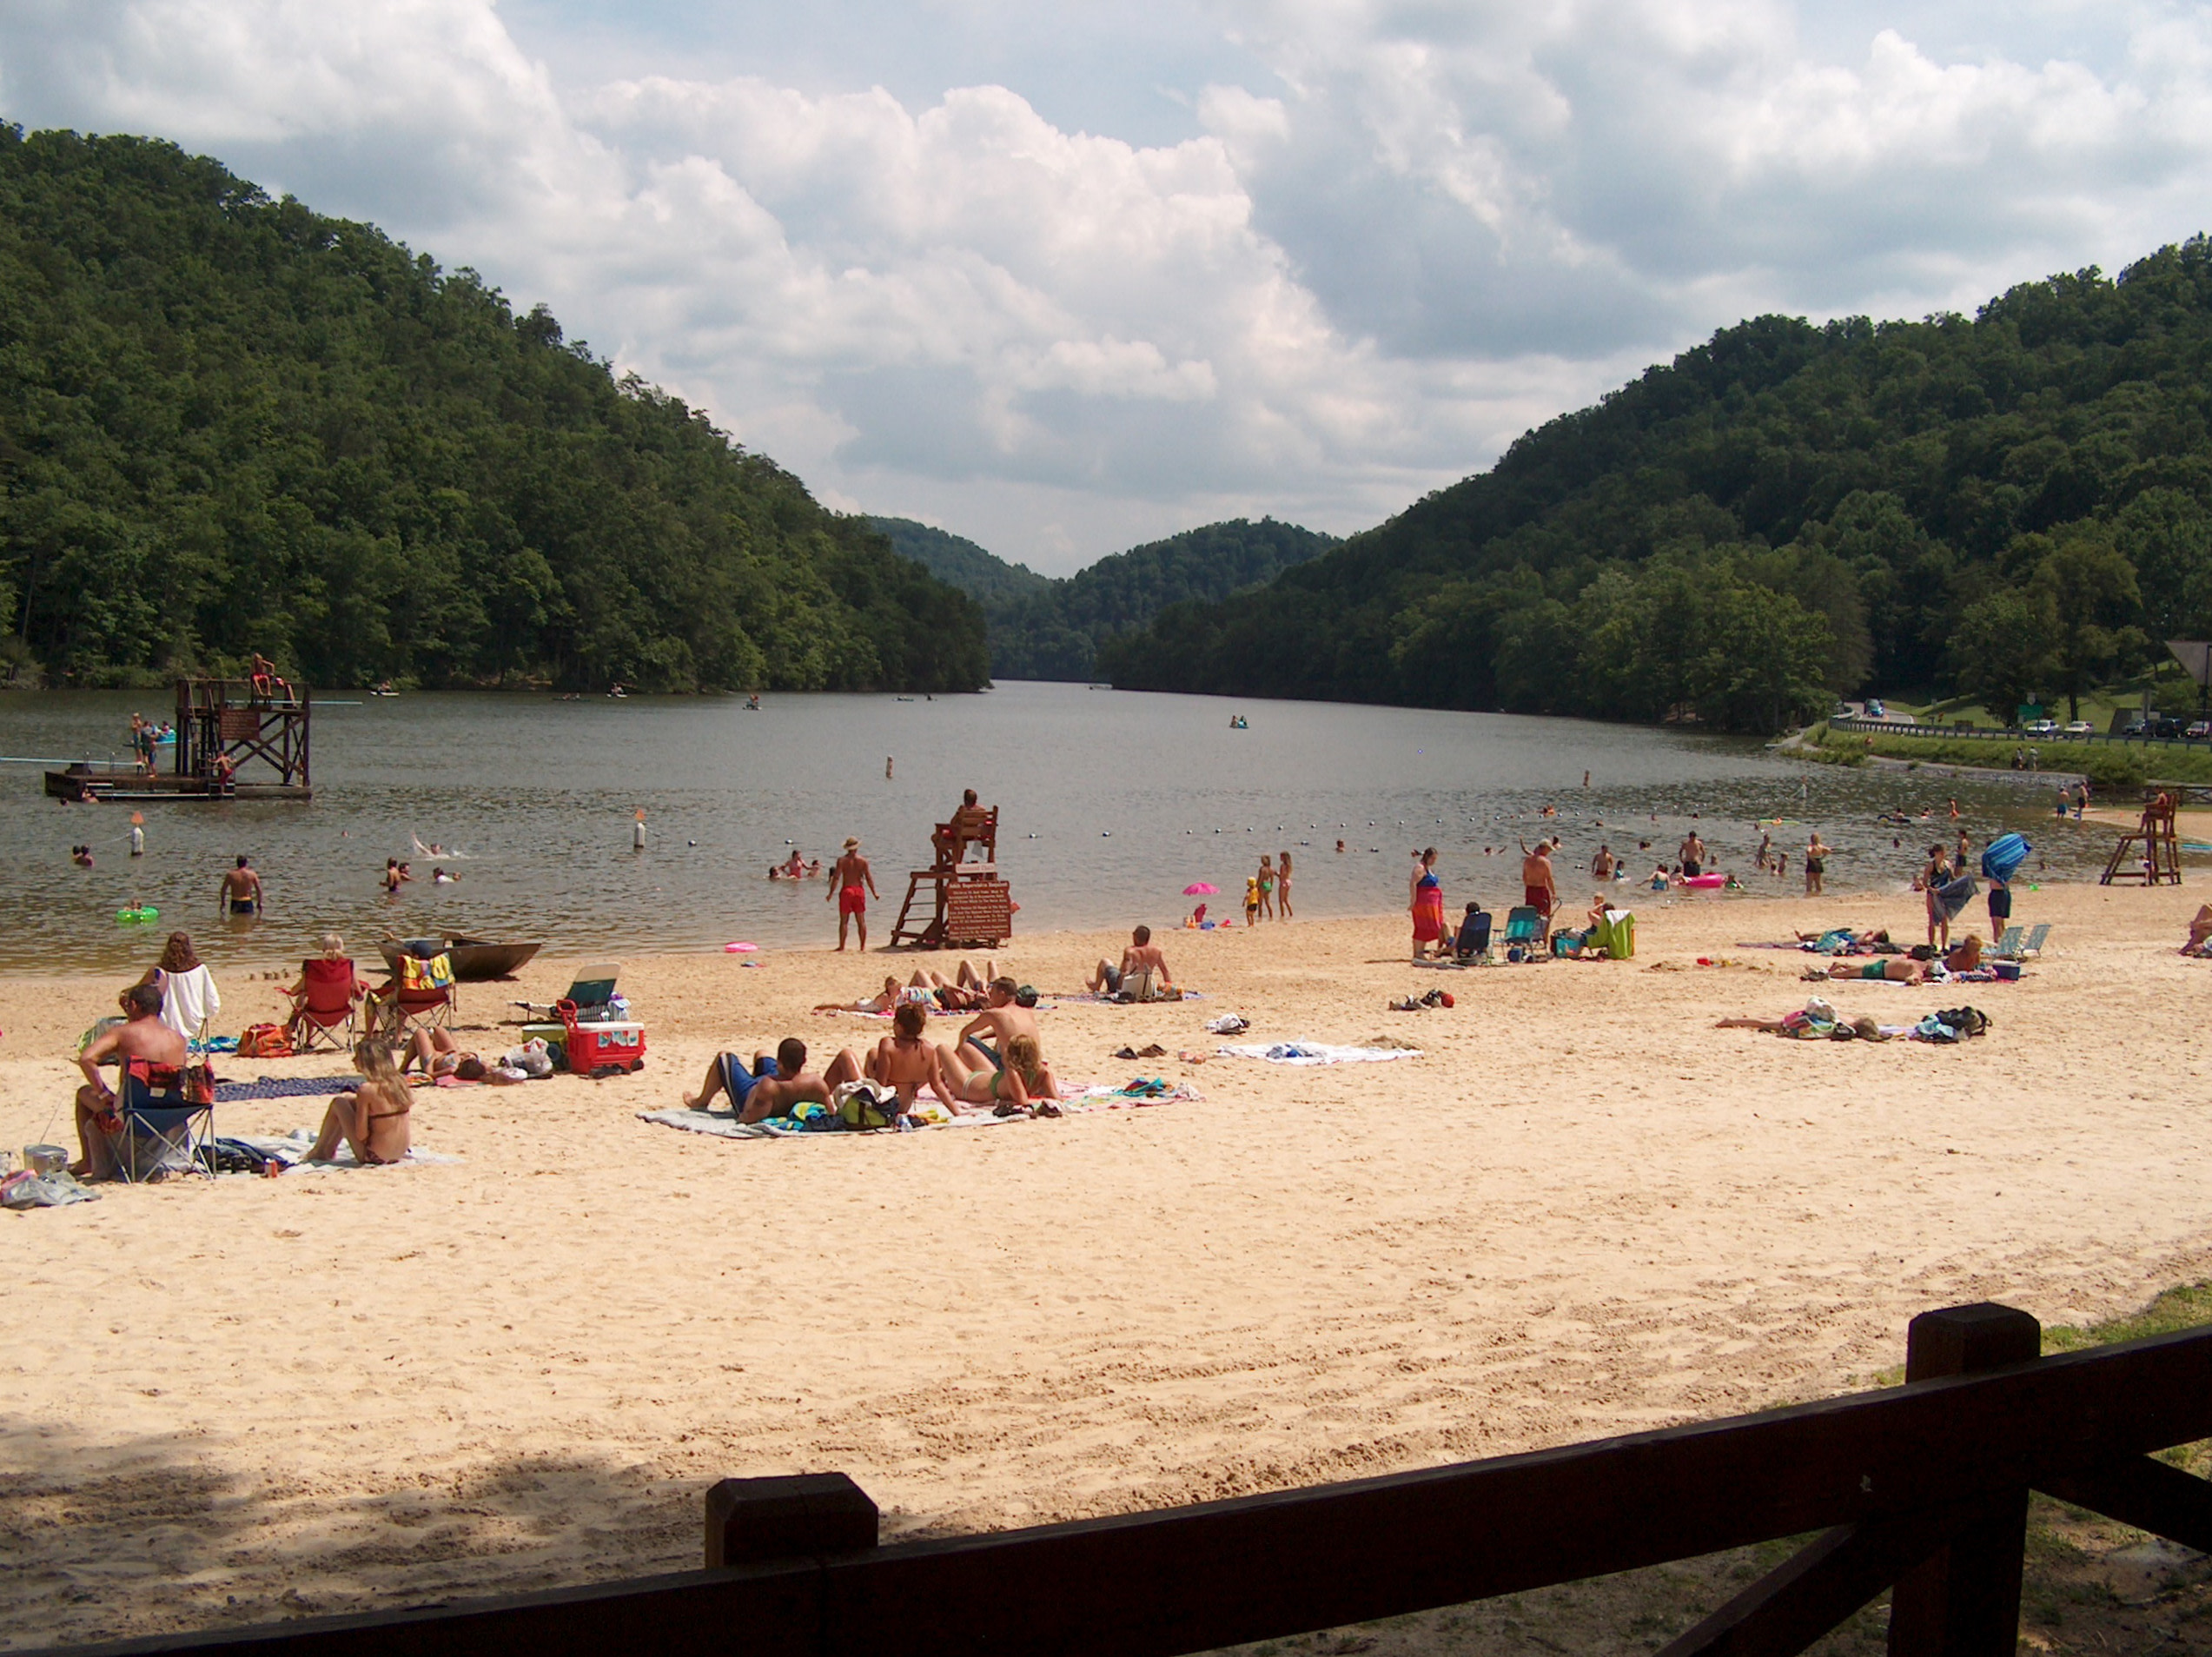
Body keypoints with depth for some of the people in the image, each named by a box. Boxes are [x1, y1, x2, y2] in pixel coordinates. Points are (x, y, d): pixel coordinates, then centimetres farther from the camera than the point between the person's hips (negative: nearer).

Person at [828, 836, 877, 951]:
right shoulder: (863, 860, 0)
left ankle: (841, 946, 5)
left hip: (846, 890, -1)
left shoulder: (842, 860, -3)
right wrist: (874, 893, 8)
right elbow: (868, 878, 0)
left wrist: (831, 893, -5)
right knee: (861, 921, 7)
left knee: (844, 921, 5)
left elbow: (836, 877, -8)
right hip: (859, 890, 1)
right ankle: (863, 947, 6)